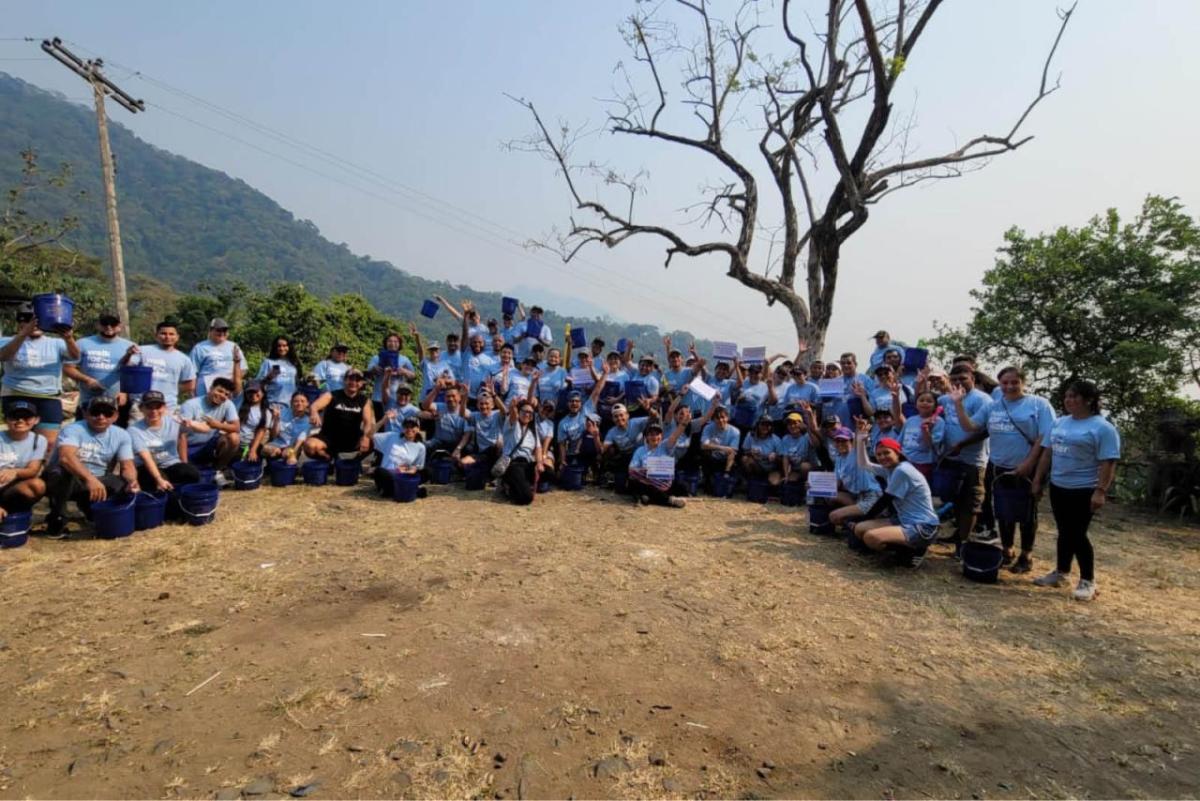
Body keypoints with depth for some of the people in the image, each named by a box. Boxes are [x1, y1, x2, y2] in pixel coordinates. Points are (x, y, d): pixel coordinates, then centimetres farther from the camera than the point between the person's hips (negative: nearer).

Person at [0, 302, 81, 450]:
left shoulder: (56, 343, 11)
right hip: (16, 397, -1)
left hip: (49, 398, 1)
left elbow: (75, 356, -9)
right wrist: (24, 333, -32)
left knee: (49, 443, -5)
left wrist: (69, 338, -33)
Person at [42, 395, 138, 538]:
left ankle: (90, 507, 11)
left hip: (96, 482, 4)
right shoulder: (73, 429, -16)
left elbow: (127, 466, -7)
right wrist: (90, 478, -52)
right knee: (62, 472, -36)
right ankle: (57, 519, -14)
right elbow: (66, 457, -36)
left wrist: (132, 480, -31)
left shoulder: (121, 435, -2)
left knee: (123, 484, -22)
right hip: (65, 480, -4)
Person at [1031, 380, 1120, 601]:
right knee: (1064, 532, 15)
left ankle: (1088, 581, 11)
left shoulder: (1102, 428, -12)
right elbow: (1048, 452, 14)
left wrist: (1100, 491, -22)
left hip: (1084, 490, -6)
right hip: (1058, 487, 6)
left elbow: (1108, 463, -16)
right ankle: (1061, 571, 26)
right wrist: (1038, 479, 13)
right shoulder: (1059, 423, 9)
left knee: (1077, 534, -2)